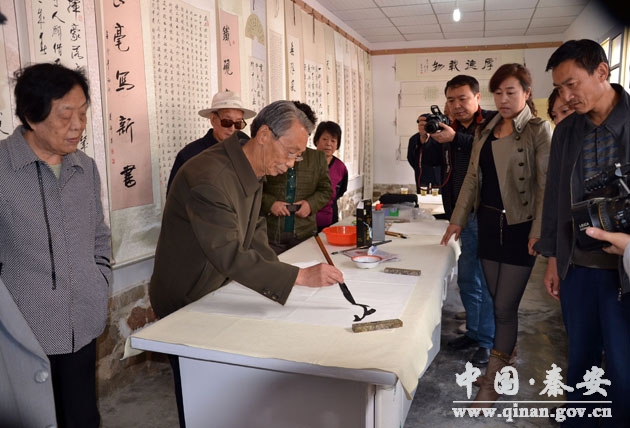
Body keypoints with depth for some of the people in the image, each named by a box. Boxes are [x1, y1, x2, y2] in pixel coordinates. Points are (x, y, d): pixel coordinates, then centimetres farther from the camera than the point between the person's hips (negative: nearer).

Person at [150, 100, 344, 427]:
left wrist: (278, 274, -10)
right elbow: (229, 254, -37)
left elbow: (253, 230, 6)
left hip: (218, 289, 8)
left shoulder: (252, 172, 0)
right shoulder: (209, 176, -31)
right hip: (185, 301, -8)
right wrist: (300, 276, -38)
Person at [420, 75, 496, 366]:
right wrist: (424, 139, -7)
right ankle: (473, 332, 31)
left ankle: (487, 341, 15)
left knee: (488, 281, 1)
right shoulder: (447, 129, 11)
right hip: (465, 214, 6)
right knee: (467, 279, 15)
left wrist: (455, 139, -25)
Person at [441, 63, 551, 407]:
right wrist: (458, 220, 9)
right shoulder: (485, 132, 11)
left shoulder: (539, 130, -5)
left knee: (505, 307, -2)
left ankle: (492, 382, 11)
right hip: (488, 223, 5)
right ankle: (505, 360, 30)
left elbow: (546, 185, -10)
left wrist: (539, 232, -16)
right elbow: (472, 178, 13)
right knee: (498, 303, 13)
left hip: (519, 226, -5)